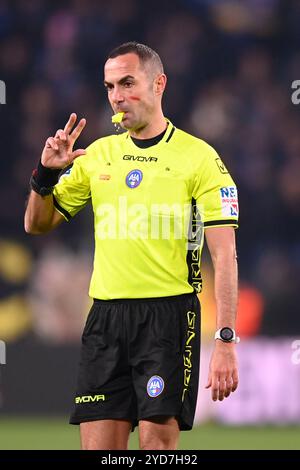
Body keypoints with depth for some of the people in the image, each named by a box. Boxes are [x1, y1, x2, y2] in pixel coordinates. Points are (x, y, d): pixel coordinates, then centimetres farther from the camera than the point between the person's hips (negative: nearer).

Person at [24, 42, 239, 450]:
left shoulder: (199, 157, -2)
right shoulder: (97, 155, 12)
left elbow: (224, 256, -7)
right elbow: (37, 224, 18)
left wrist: (226, 341, -15)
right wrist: (46, 174, -3)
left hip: (169, 317, -4)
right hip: (105, 318, 4)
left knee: (158, 441, -9)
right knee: (98, 448, 0)